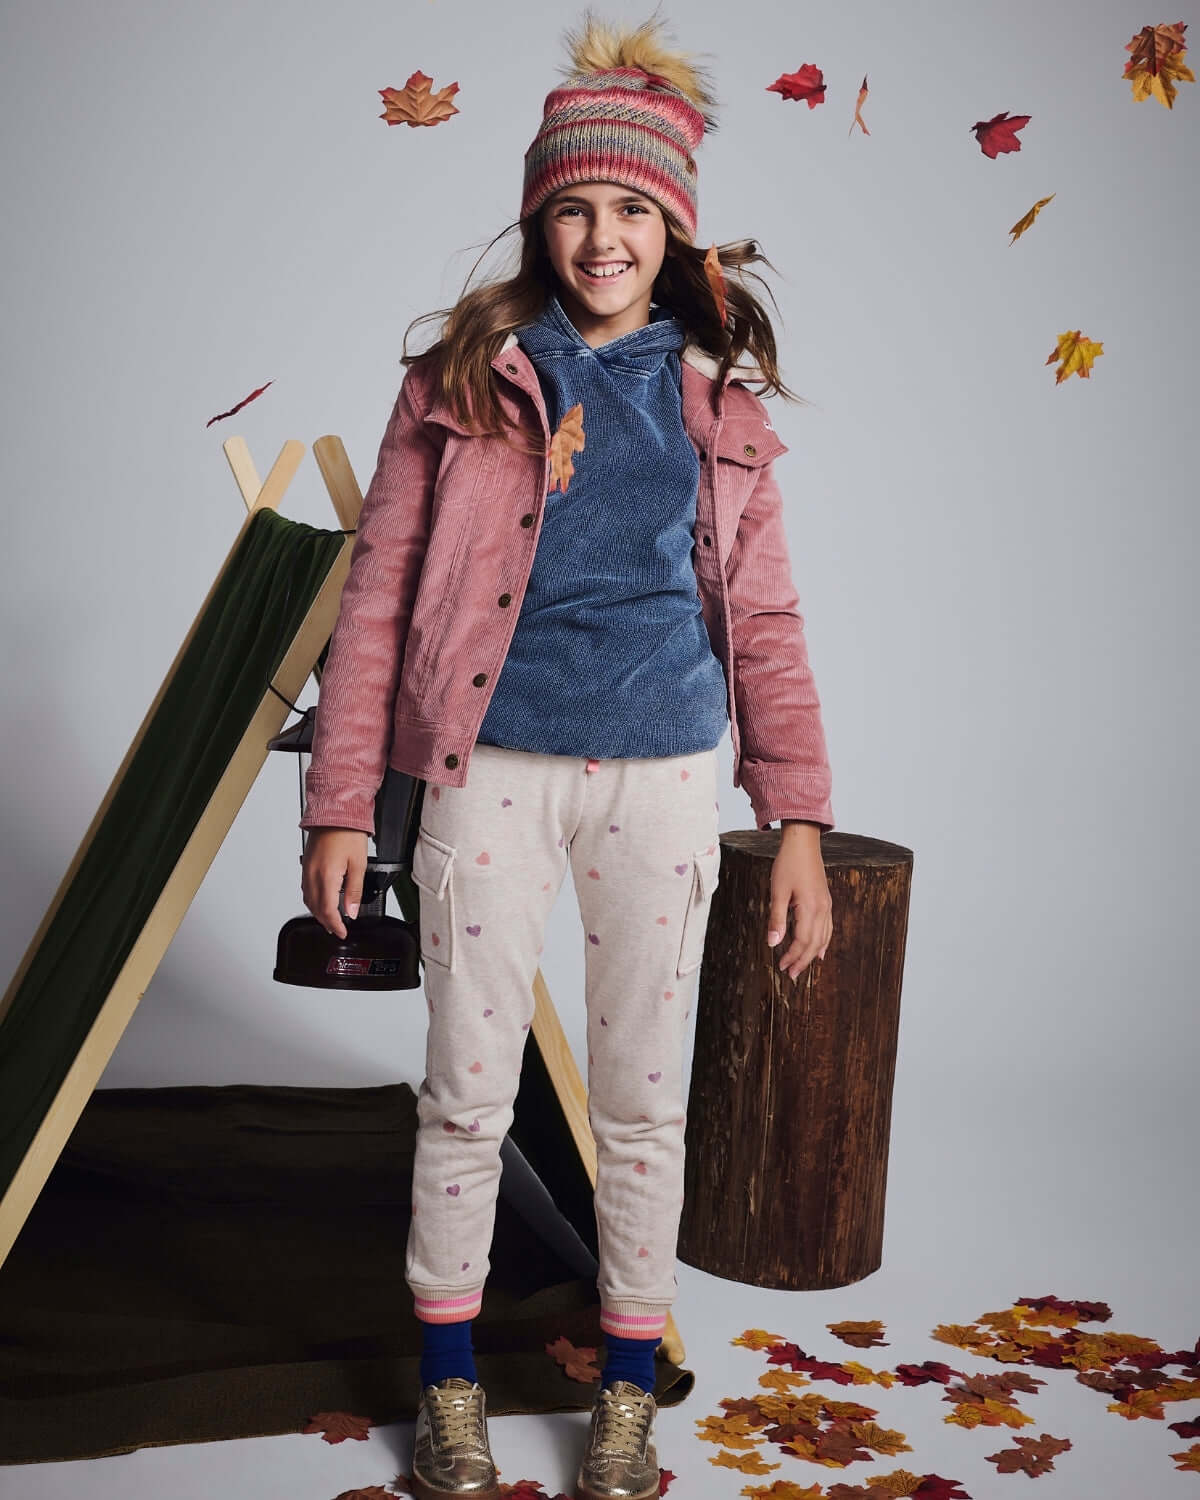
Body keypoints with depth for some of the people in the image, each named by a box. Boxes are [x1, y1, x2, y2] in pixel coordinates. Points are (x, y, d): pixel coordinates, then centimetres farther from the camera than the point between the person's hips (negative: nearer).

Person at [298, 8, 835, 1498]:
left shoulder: (717, 405, 7)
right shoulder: (463, 380, 2)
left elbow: (762, 621, 6)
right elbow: (378, 593, 1)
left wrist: (800, 822, 0)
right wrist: (340, 803, -3)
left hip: (659, 783, 1)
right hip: (492, 774, -1)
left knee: (642, 1098, 10)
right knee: (466, 1094, 7)